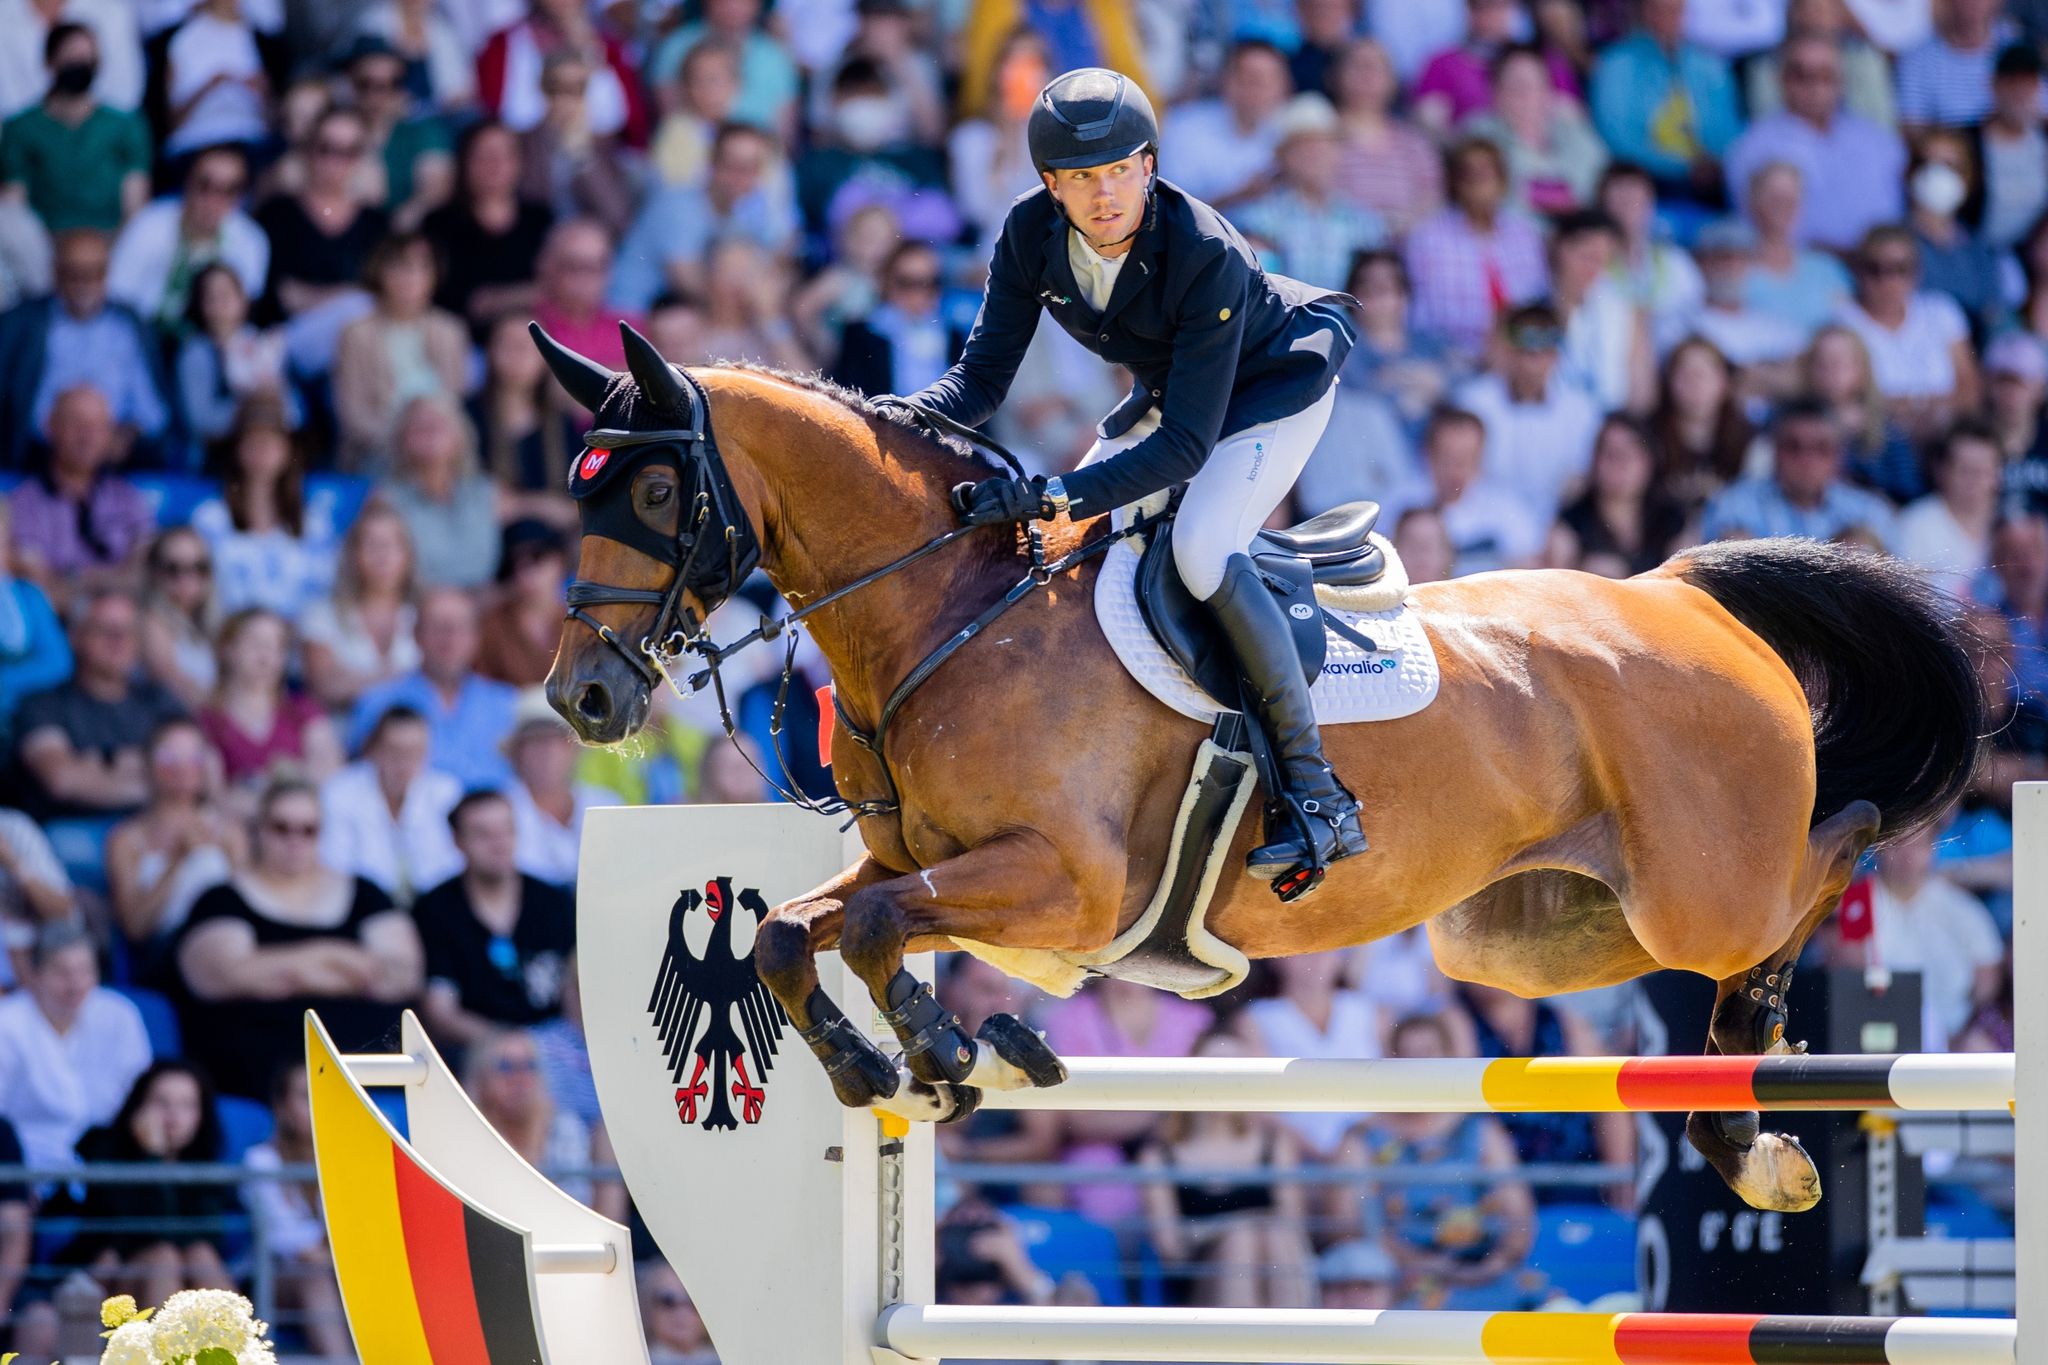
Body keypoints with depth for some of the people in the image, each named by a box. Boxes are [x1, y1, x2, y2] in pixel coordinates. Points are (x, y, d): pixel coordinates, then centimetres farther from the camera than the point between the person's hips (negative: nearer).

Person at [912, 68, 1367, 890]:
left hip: (1280, 382, -7)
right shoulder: (1031, 233, -22)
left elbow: (1187, 443, -38)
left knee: (1201, 548, -27)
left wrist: (1058, 497, -49)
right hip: (1170, 386, 7)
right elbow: (983, 376, -16)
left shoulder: (1206, 257, -38)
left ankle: (1316, 791, -24)